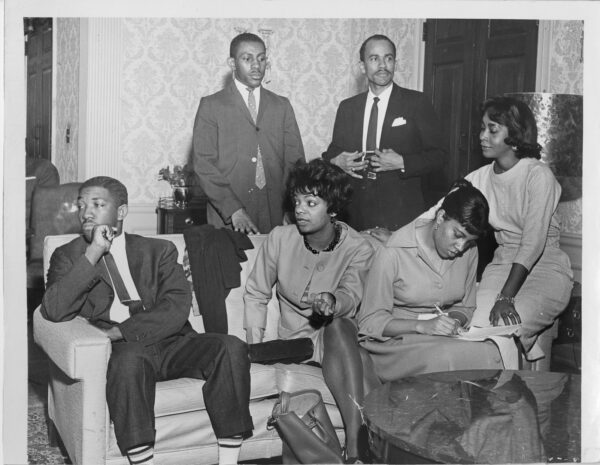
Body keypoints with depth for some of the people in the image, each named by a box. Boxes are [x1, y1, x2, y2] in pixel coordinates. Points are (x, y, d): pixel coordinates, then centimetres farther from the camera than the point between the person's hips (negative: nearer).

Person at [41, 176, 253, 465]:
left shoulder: (158, 250, 16)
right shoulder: (68, 256, 15)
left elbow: (178, 306, -1)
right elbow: (54, 311, -4)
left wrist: (121, 332, -14)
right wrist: (92, 254, -9)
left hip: (170, 344, 2)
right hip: (122, 351, -2)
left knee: (231, 347, -25)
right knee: (129, 356, -37)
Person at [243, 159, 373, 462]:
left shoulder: (358, 248, -5)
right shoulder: (280, 238, -1)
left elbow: (350, 296, -21)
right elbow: (256, 295, 6)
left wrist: (332, 302, -46)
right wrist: (254, 345, -5)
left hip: (339, 336, -1)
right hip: (297, 340, 1)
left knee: (339, 324, -38)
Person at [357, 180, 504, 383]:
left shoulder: (468, 251, 3)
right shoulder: (392, 253, -15)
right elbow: (371, 322, -12)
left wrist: (454, 320, -10)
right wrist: (422, 326, -24)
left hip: (444, 336, 5)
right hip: (396, 341, -5)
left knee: (490, 353, -28)